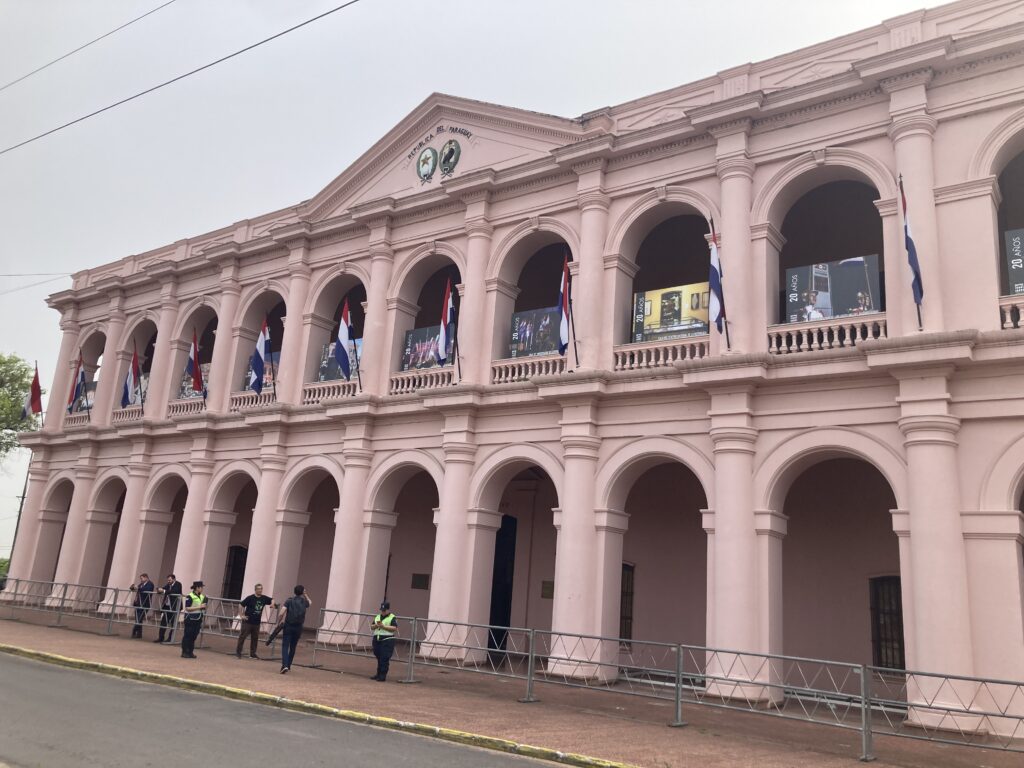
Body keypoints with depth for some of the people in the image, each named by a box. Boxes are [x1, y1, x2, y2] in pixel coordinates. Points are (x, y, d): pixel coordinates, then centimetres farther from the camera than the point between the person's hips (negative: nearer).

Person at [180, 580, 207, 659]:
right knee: (187, 636, 0)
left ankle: (190, 652, 17)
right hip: (190, 619, -6)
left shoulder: (202, 597, 9)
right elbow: (187, 608, -16)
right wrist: (199, 607, -20)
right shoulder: (190, 596, -12)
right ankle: (184, 652, 9)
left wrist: (204, 607, -3)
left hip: (198, 619, 7)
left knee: (194, 636, 9)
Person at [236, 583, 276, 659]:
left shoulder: (264, 598, 3)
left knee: (255, 638, 10)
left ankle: (252, 654, 20)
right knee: (242, 636, -1)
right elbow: (241, 605, -7)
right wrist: (241, 615, -9)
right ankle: (238, 652, 10)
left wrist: (273, 603, -4)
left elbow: (271, 600, 18)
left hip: (257, 622, 5)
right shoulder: (250, 598, -11)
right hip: (247, 622, -5)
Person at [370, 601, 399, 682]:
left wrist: (383, 626, -19)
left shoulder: (392, 618, -4)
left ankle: (383, 676, -4)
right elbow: (372, 627, 16)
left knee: (384, 659, -7)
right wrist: (376, 625, -7)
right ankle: (378, 674, 22)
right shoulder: (377, 617, 16)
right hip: (377, 640, 6)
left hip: (387, 641, -6)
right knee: (379, 658, 13)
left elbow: (395, 628, -14)